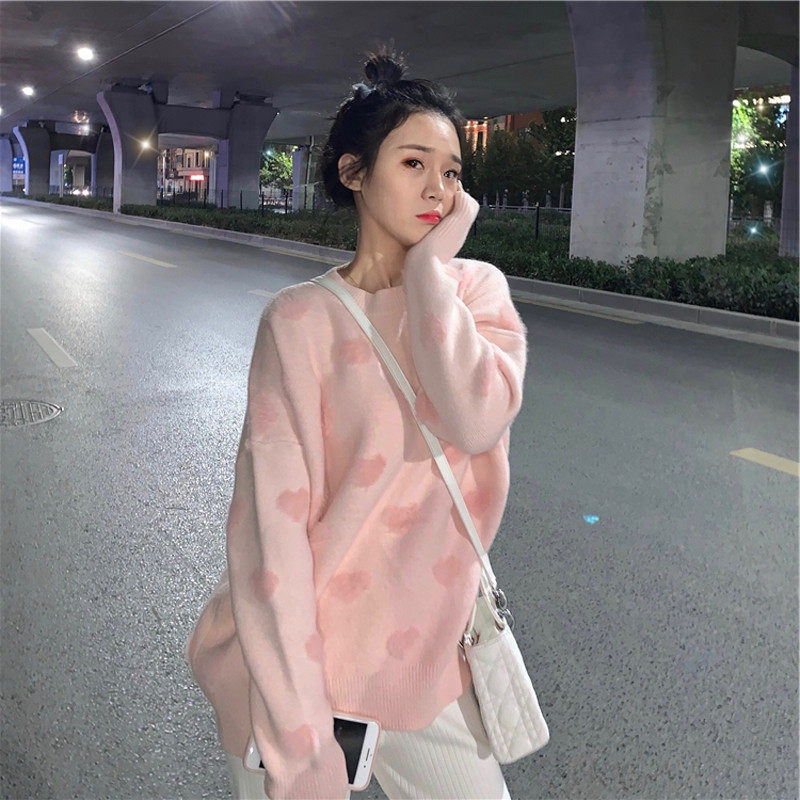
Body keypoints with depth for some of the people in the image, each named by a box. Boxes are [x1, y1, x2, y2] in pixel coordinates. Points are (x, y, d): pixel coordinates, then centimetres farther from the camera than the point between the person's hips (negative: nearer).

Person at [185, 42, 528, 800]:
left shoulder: (476, 288, -2)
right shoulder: (302, 320, -14)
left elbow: (479, 420, -21)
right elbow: (274, 524, -18)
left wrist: (431, 265, -17)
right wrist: (297, 739, -19)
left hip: (425, 659, 4)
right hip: (296, 661, -3)